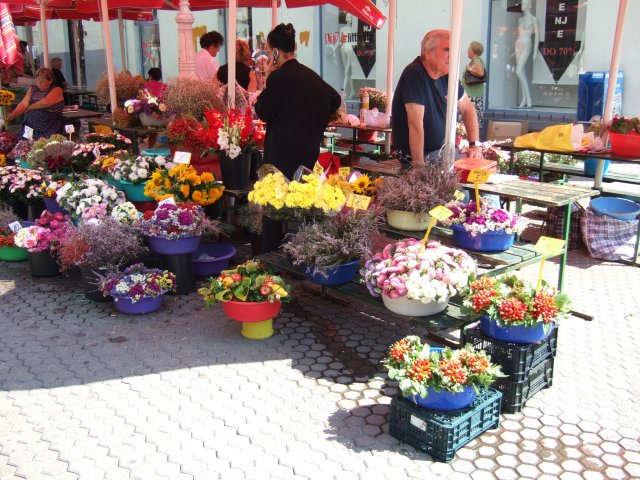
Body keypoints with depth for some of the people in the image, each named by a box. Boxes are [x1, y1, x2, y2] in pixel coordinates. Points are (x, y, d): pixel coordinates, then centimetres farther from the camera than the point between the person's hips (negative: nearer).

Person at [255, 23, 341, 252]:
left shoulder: (278, 78, -14)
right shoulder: (311, 75, 9)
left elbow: (263, 113, -6)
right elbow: (335, 100, 20)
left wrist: (267, 80, 0)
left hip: (282, 155, -8)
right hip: (309, 151, 8)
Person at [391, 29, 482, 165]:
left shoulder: (447, 74, 4)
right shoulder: (414, 74, -20)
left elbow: (467, 108, 16)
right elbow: (415, 124, -25)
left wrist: (475, 145, 5)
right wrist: (419, 166, -27)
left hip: (440, 149, 8)